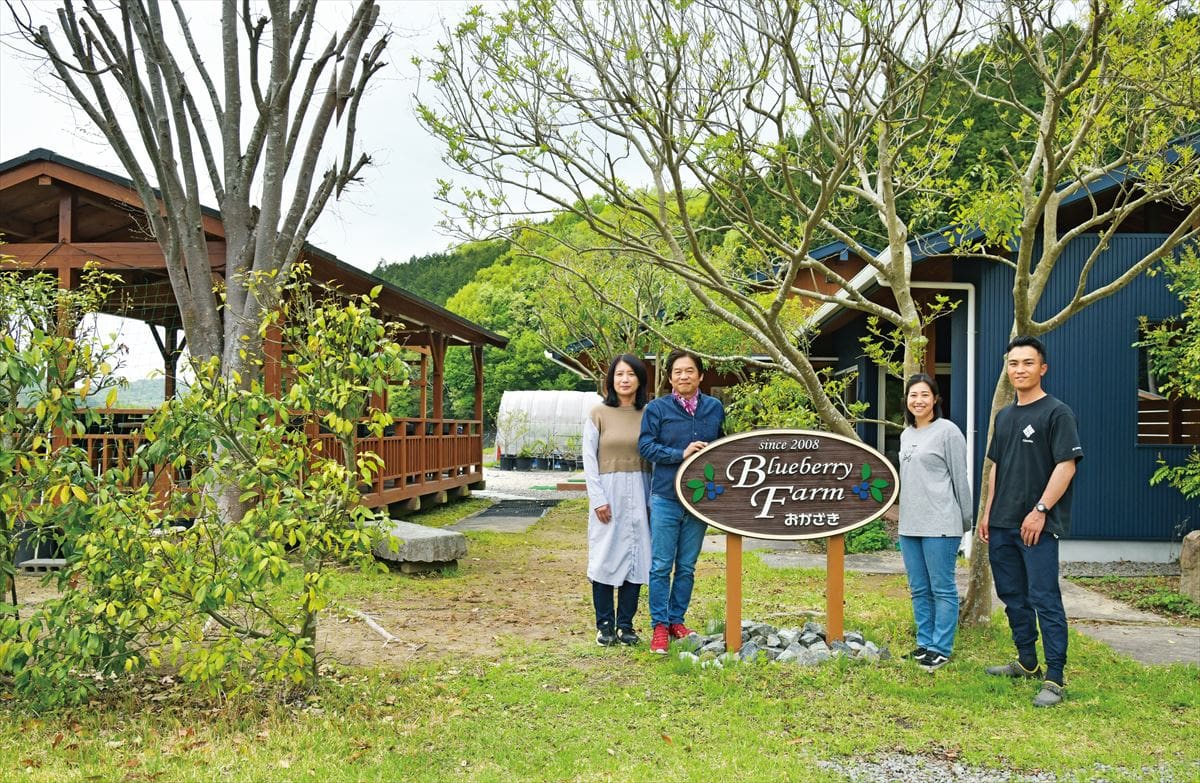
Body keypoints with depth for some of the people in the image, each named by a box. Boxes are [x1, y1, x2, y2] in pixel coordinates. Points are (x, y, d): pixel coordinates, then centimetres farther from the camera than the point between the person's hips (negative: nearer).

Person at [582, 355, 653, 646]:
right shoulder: (599, 413, -1)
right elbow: (589, 458, -2)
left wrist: (652, 499, 1)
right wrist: (598, 498, -9)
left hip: (639, 493, 2)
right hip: (608, 492, -2)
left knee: (635, 557, 4)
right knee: (605, 557, 1)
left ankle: (625, 624, 15)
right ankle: (605, 625, 11)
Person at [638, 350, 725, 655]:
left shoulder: (715, 408, 7)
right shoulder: (657, 408, -2)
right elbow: (645, 445, -8)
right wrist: (681, 454, -16)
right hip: (666, 497, -3)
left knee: (686, 567, 12)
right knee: (661, 566, -1)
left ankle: (676, 620, 23)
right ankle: (659, 626, 6)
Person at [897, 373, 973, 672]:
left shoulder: (948, 431, -7)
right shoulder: (906, 434, 15)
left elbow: (960, 478, -6)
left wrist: (965, 521, -4)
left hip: (939, 525, -7)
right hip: (909, 525, 8)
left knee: (942, 588, -1)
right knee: (919, 589, 13)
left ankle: (941, 648, 6)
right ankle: (924, 643, 23)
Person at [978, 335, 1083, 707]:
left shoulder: (1057, 413, -7)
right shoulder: (1004, 416, 15)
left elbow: (1066, 465, -13)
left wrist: (1040, 511, -18)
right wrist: (988, 513, 15)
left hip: (1038, 525, -8)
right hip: (1002, 524, 8)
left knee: (1044, 599, -8)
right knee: (1012, 595, 15)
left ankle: (1054, 678, -5)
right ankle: (1027, 662, 28)